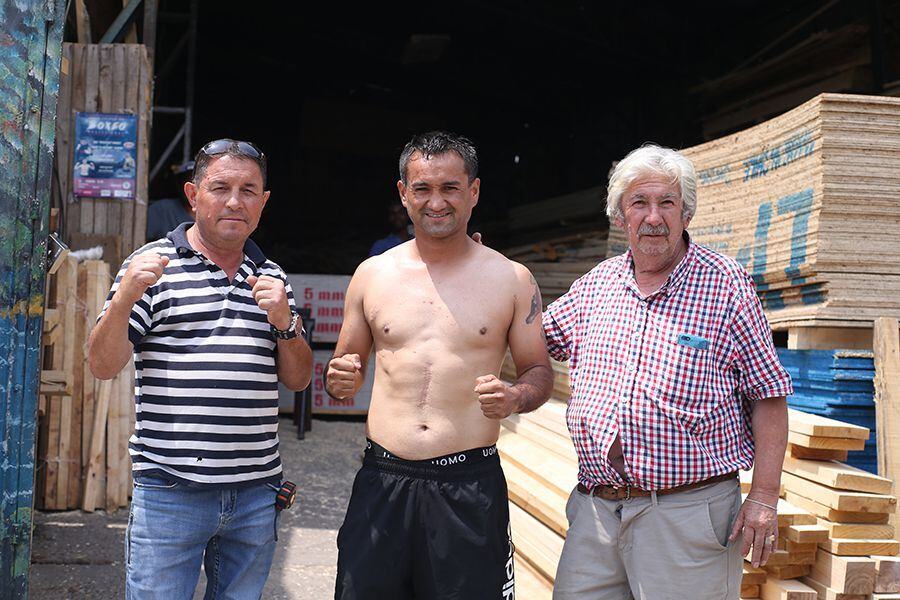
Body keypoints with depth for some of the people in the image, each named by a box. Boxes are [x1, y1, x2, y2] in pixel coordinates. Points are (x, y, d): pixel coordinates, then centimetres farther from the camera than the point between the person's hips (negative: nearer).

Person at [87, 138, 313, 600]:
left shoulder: (271, 276, 12)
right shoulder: (154, 264, -1)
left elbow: (298, 379, 12)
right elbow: (103, 366, -4)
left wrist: (285, 322, -7)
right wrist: (124, 298, -21)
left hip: (256, 491, 4)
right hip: (170, 490, -4)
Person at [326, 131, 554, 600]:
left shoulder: (512, 279, 2)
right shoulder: (372, 274, 7)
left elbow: (538, 371, 8)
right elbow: (347, 365, 17)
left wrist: (515, 398, -14)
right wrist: (340, 381, -7)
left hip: (470, 486, -1)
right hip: (382, 479, 2)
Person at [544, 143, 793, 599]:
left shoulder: (726, 285, -3)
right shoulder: (596, 285, 9)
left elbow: (768, 395, -3)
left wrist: (764, 498, -9)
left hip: (688, 511, -4)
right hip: (595, 508, 4)